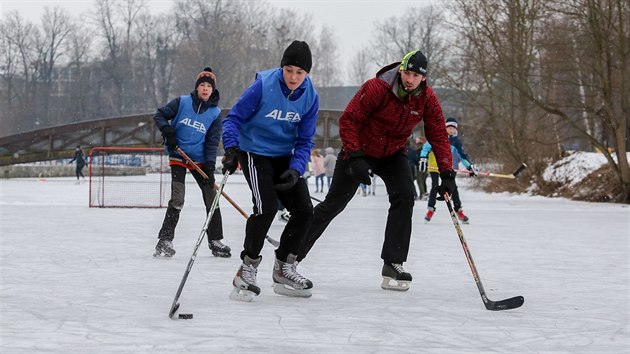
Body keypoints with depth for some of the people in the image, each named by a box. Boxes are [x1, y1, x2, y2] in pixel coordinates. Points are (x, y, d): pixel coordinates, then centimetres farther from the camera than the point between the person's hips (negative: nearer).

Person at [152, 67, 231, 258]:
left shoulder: (215, 113, 0)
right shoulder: (182, 102, -4)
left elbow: (212, 141, -2)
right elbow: (159, 115, 1)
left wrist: (210, 165, -11)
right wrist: (167, 131, -17)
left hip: (200, 160, 3)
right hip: (178, 157, -3)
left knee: (212, 198, 3)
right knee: (177, 199, -13)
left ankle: (215, 241, 15)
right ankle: (165, 240, -5)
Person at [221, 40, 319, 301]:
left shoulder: (310, 96, -8)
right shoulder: (263, 86, -21)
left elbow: (304, 140, -4)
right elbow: (234, 117, -15)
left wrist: (296, 169, -18)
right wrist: (231, 148, -30)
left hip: (284, 157, 6)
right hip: (254, 152, -6)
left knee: (304, 210, 1)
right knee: (267, 206, -23)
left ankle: (284, 269, 20)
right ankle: (247, 270, -10)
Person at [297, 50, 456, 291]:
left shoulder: (427, 99, -14)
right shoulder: (377, 88, -28)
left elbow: (438, 135, -7)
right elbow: (348, 120, -24)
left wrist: (446, 173, -15)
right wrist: (355, 157, -32)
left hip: (393, 154, 4)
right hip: (360, 150, -3)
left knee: (404, 196, -18)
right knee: (334, 203, 2)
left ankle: (393, 264, -12)